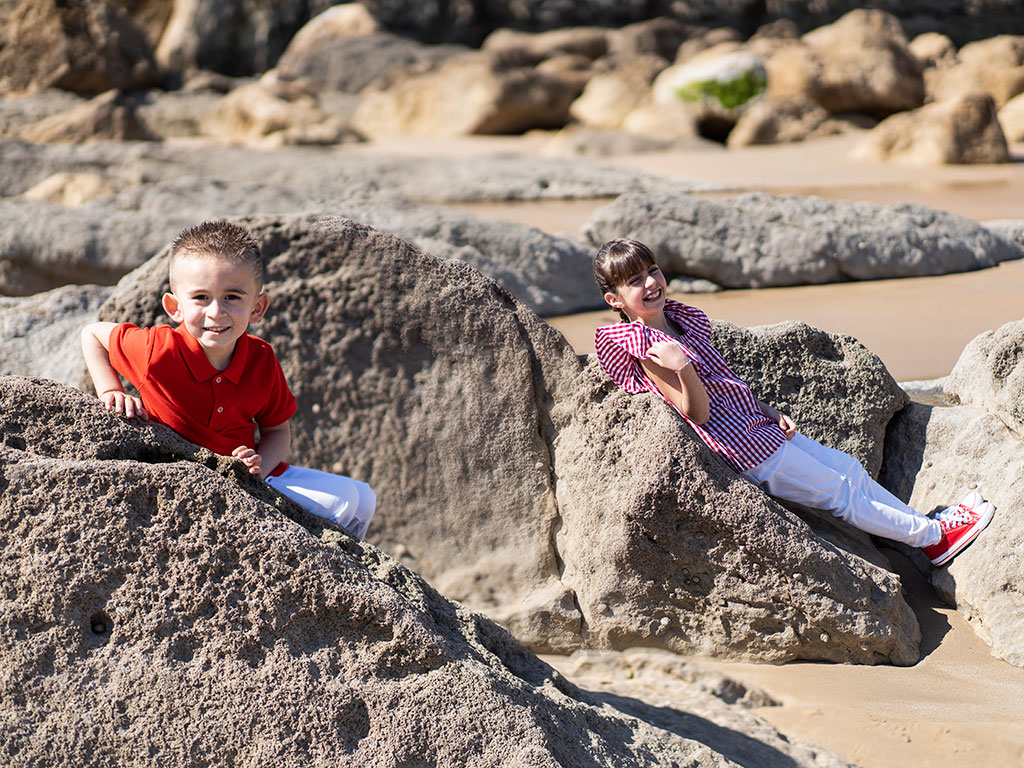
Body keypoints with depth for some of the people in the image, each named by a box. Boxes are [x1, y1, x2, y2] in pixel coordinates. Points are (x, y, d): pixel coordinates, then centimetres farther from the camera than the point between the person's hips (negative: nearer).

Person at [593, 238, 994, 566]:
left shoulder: (682, 322, 9)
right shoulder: (645, 347, -18)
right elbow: (697, 412, -21)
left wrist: (770, 413, 7)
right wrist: (682, 368, -38)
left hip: (758, 424, 8)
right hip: (745, 446, -8)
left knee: (848, 468, 12)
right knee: (842, 492, -1)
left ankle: (930, 526, 23)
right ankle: (934, 534, 11)